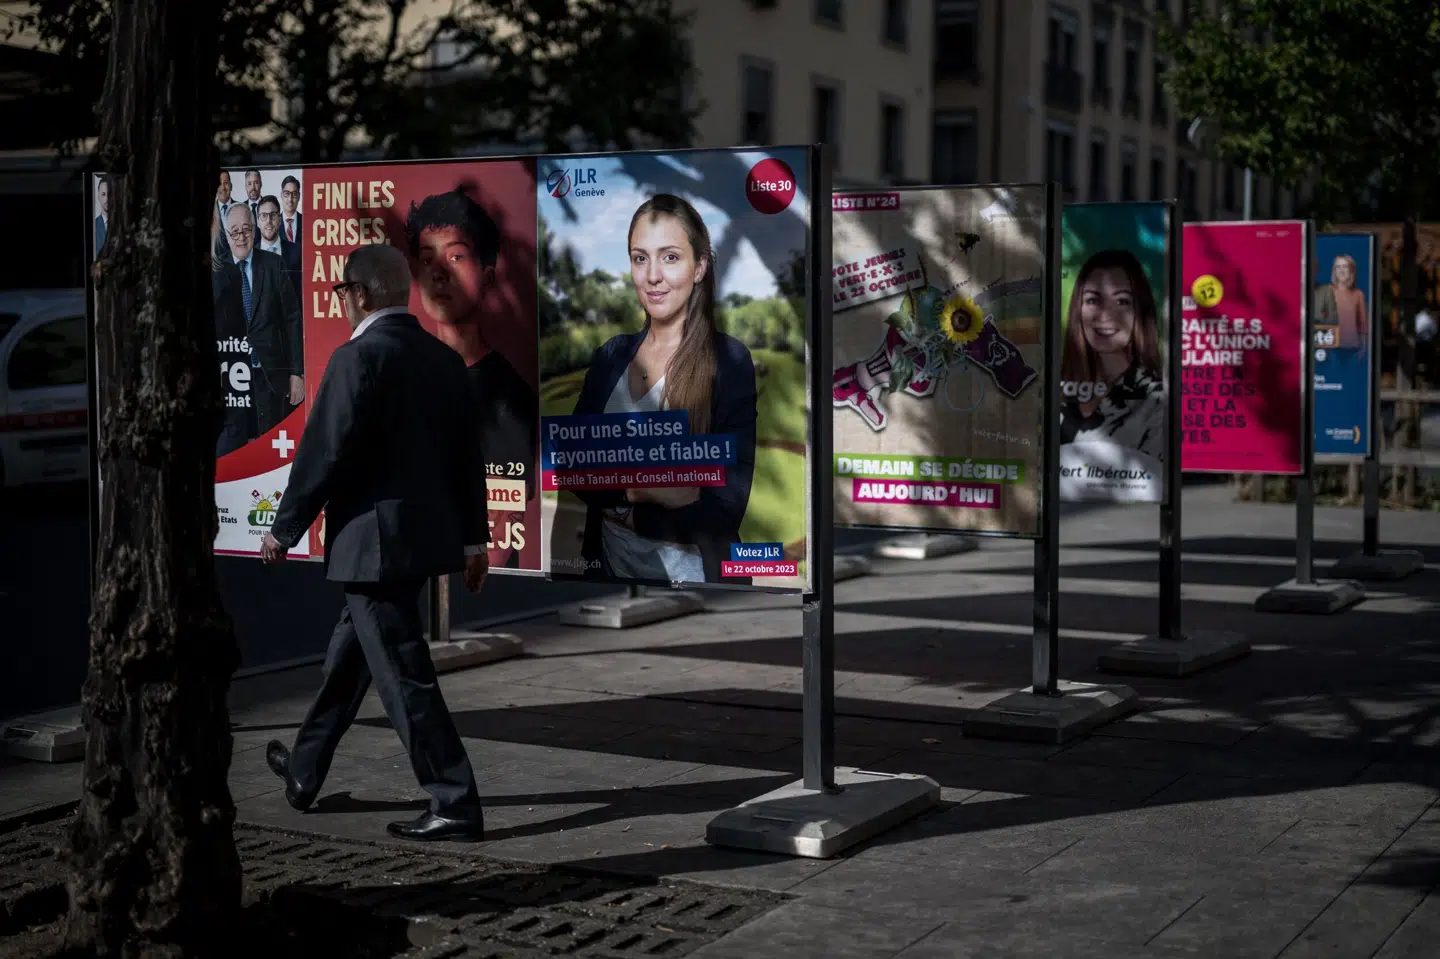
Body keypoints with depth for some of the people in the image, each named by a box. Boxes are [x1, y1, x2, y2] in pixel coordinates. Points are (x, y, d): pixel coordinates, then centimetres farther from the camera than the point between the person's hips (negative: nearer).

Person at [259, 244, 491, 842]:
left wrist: (285, 529, -3)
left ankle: (456, 805, 0)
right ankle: (304, 771, 37)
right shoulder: (444, 358, 8)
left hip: (373, 541, -9)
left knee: (403, 674, -2)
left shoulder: (359, 358, -15)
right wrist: (473, 537, 19)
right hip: (427, 534, 9)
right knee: (350, 652, 22)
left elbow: (324, 454, -16)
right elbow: (468, 454, 11)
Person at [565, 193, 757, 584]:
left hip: (691, 576, -4)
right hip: (611, 564, 5)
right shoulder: (612, 355, 2)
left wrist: (629, 510, -15)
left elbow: (727, 506, -18)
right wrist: (637, 488, -19)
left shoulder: (730, 362, -12)